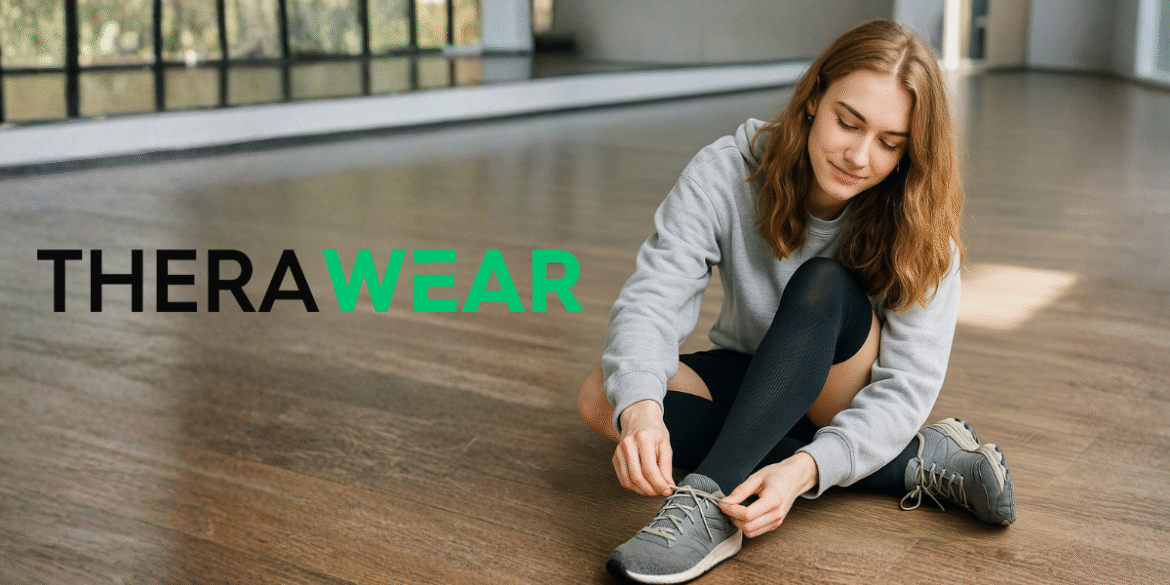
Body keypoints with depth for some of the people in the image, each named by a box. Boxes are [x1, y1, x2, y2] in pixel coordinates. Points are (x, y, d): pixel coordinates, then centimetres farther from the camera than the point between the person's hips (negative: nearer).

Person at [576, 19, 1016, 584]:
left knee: (824, 284, -33)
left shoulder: (921, 226, -20)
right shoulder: (726, 174, -20)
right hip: (748, 380, 3)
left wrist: (805, 469, -43)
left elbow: (908, 384, -25)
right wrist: (640, 406, -49)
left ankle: (708, 501, -43)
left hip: (850, 398, -2)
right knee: (602, 398, -28)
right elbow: (653, 297, -27)